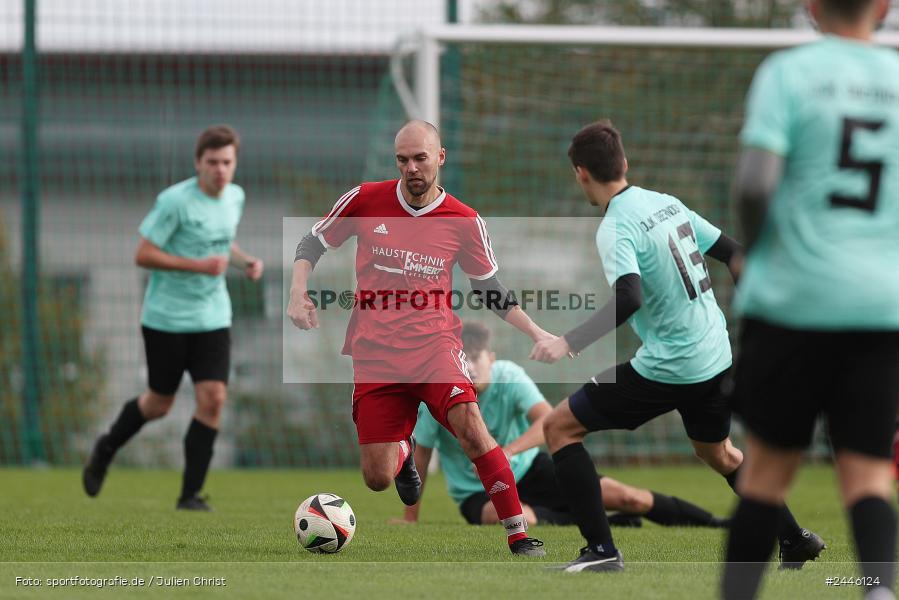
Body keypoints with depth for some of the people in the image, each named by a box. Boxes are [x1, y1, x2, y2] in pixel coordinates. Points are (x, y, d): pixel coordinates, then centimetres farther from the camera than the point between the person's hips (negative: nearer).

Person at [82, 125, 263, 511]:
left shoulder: (235, 197, 4)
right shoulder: (175, 201, -17)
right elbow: (143, 255, -17)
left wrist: (246, 262, 1)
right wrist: (199, 266, -23)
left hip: (213, 319, 5)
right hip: (167, 317, -5)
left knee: (213, 398, -10)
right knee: (159, 404, 8)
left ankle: (191, 494, -1)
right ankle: (106, 449, 38)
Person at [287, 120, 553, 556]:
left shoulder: (463, 221, 1)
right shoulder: (365, 201, 0)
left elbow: (491, 291, 12)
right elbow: (313, 243, 12)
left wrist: (535, 333, 2)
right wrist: (298, 292, -6)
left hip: (434, 343, -1)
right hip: (375, 352, 1)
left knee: (470, 425, -30)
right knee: (377, 479, -3)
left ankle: (518, 535, -22)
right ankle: (403, 450, 37)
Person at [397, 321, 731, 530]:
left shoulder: (509, 377, -20)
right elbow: (421, 455, -8)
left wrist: (507, 452, -49)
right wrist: (411, 517, -4)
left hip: (527, 468, 2)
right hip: (477, 493, -2)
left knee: (621, 495, -9)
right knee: (518, 517, -39)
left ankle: (714, 524, 7)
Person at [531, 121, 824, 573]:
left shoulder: (616, 229, -17)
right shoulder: (667, 203, 7)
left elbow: (628, 298, -33)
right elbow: (731, 251, 15)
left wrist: (568, 343, -34)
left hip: (667, 367, -8)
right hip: (717, 357, 8)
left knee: (559, 427, 2)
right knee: (717, 451, 34)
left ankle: (601, 550, -5)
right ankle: (795, 540, 38)